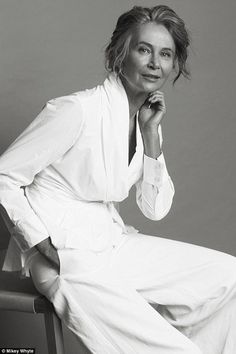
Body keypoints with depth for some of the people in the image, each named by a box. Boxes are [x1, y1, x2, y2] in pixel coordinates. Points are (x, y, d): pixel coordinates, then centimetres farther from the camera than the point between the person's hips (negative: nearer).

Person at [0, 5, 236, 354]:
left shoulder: (146, 117, 7)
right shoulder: (77, 111, -17)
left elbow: (156, 208, 4)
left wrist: (151, 133, -5)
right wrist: (43, 250, -20)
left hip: (111, 243, 8)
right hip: (65, 256, -8)